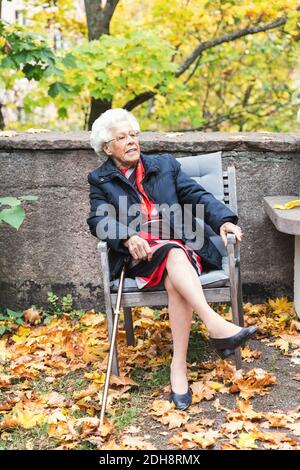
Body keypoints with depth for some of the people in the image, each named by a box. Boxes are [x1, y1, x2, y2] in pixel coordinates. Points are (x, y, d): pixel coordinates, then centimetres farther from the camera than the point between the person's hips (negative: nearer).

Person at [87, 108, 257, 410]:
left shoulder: (165, 165, 22)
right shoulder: (100, 180, 17)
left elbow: (196, 195, 10)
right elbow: (99, 219, 2)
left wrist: (223, 219, -9)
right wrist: (127, 237, -19)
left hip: (181, 245, 2)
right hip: (140, 254, -2)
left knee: (175, 282, -35)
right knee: (175, 255, -37)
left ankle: (179, 365, -36)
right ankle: (215, 325, -50)